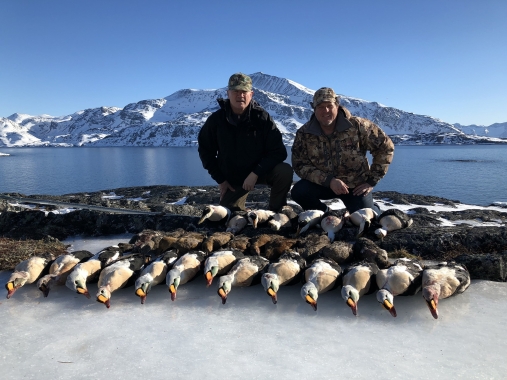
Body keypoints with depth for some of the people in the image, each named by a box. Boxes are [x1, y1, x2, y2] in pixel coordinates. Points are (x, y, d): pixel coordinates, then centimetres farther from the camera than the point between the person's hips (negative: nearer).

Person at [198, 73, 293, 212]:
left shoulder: (262, 117, -15)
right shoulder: (216, 119, -10)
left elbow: (278, 152, -16)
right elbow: (206, 151, 3)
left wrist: (255, 173, -25)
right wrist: (220, 179, -2)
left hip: (259, 171, -1)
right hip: (232, 179, 2)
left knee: (285, 171, -28)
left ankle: (276, 212, -4)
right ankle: (241, 211, 38)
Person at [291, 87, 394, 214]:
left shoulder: (357, 126, -15)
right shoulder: (304, 134, -11)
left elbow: (386, 146, -7)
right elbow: (300, 165, -13)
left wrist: (371, 181, -8)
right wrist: (329, 180, -26)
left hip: (356, 186, -1)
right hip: (324, 183, 1)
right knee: (298, 192, -26)